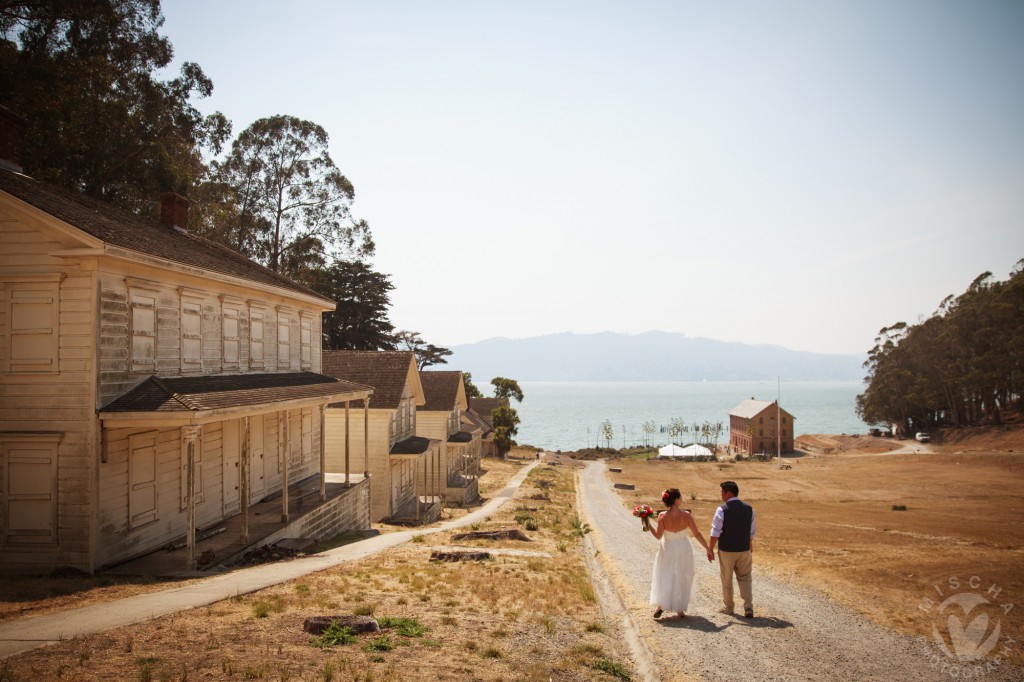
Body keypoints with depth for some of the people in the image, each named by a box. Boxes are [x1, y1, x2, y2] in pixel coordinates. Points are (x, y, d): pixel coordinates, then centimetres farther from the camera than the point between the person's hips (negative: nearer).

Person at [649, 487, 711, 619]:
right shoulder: (686, 515, -17)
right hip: (684, 549, 0)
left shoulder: (662, 516, -18)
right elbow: (697, 534, -11)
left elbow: (658, 536, -13)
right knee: (682, 579, 15)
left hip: (668, 549, 0)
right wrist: (707, 548, -1)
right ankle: (680, 609, 18)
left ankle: (660, 605, 5)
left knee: (664, 577, 16)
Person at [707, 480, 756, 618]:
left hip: (726, 551, -3)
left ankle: (728, 607, 25)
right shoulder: (748, 508, -1)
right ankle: (748, 608, 1)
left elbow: (716, 532, -16)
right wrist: (750, 544, 25)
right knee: (745, 578, 13)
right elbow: (752, 530, 9)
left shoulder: (722, 510, -16)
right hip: (744, 550, 3)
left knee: (727, 579, 13)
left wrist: (710, 549, -7)